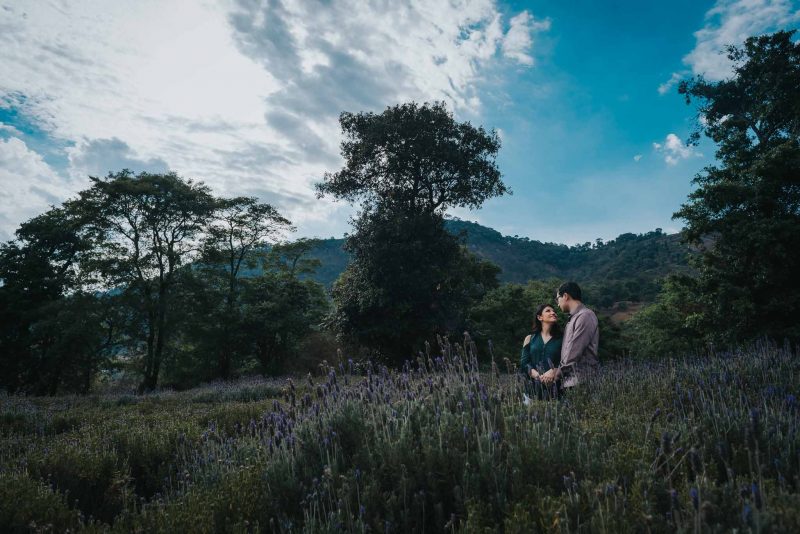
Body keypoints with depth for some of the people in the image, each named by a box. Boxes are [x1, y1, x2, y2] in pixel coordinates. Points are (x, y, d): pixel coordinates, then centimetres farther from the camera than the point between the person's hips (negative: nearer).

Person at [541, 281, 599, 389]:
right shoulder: (573, 318, 20)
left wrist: (556, 372, -7)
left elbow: (574, 351, -14)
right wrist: (556, 371, 5)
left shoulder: (585, 316, -9)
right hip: (569, 380, 8)